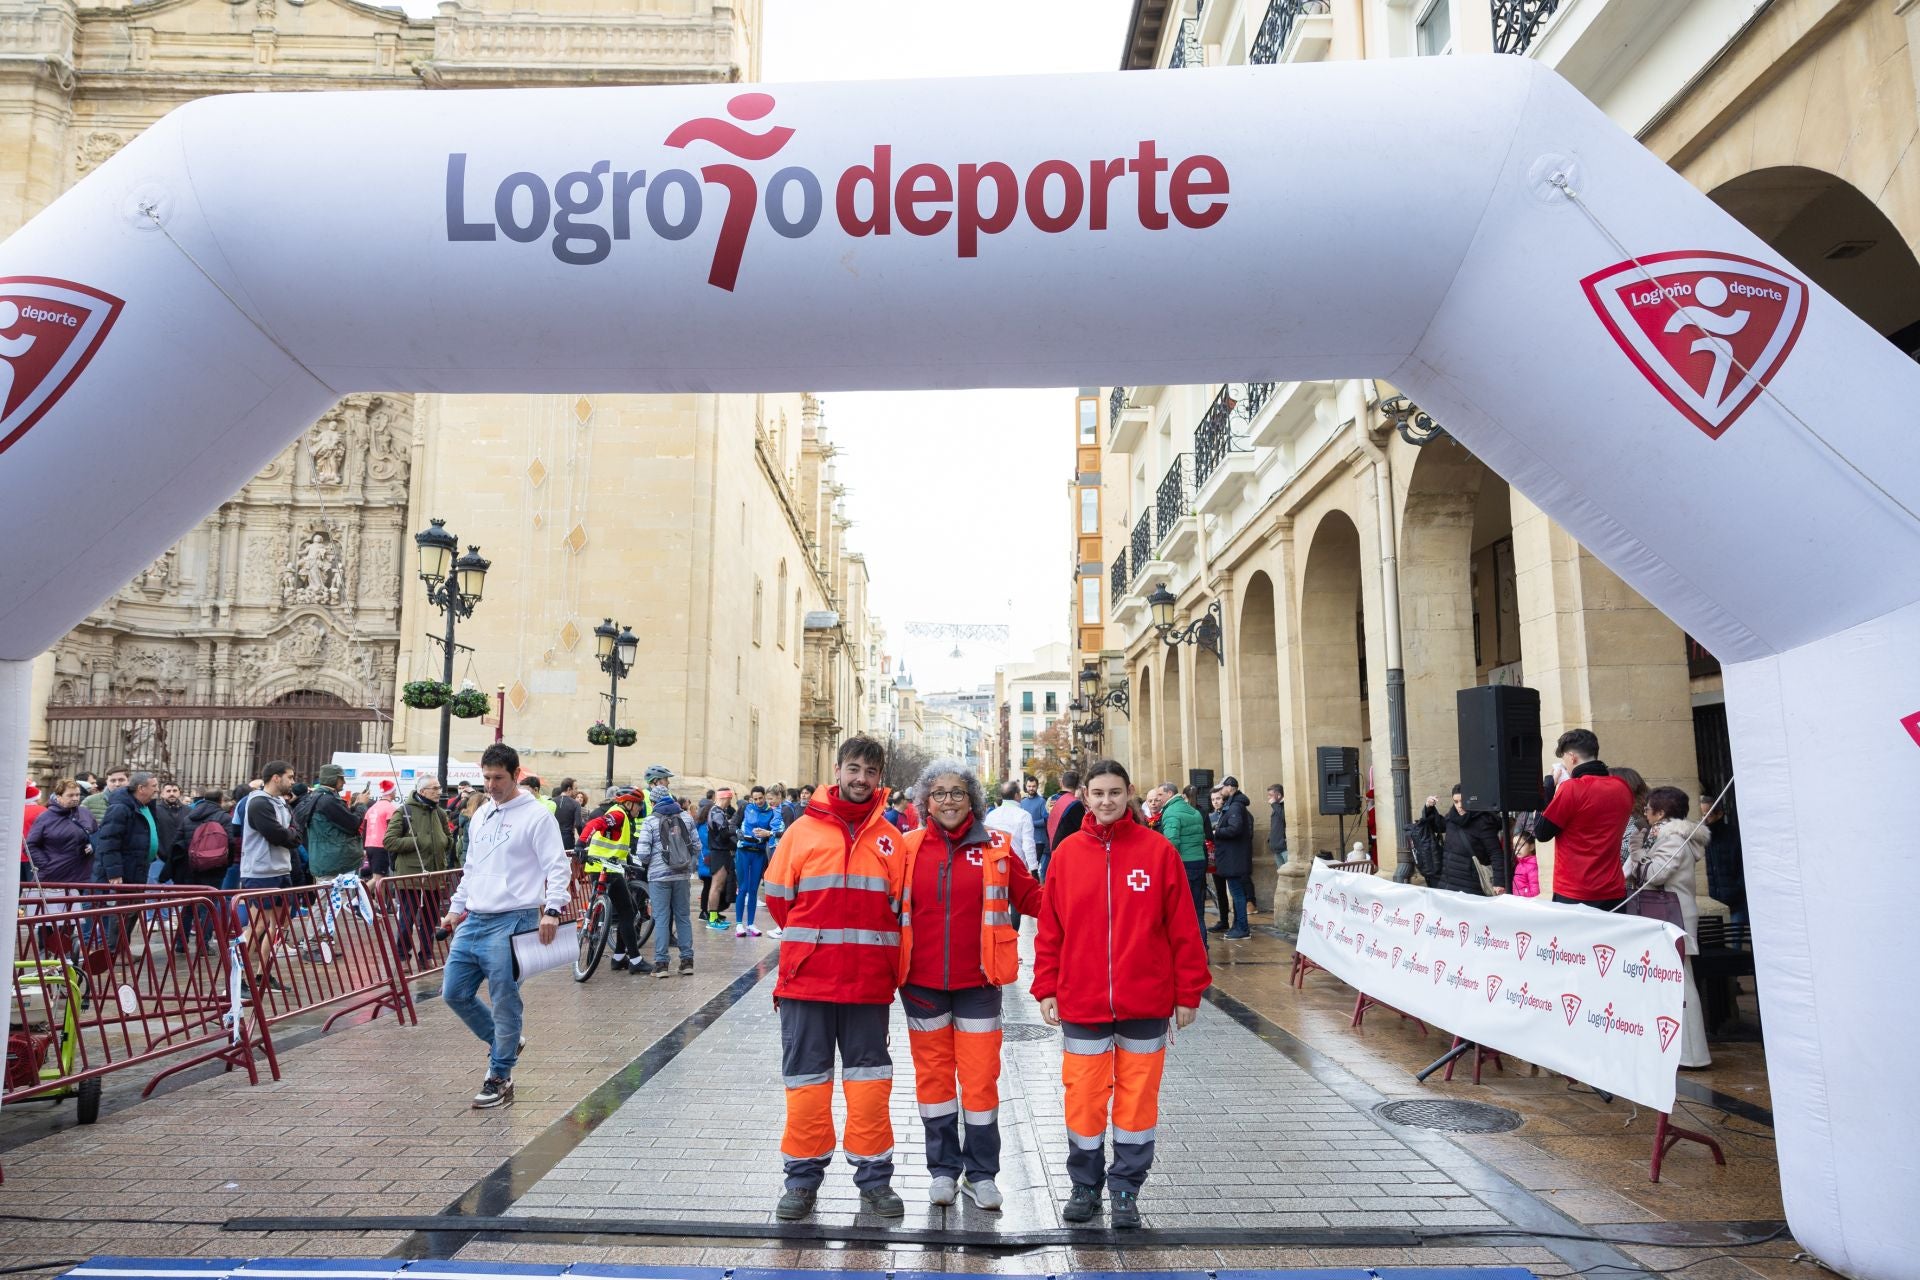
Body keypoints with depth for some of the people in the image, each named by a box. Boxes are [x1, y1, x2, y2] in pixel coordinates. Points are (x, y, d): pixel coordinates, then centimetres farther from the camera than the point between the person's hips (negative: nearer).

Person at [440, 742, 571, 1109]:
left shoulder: (536, 815, -9)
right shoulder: (481, 814, 15)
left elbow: (558, 867, -13)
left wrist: (552, 910, -24)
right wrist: (456, 907, 22)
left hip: (511, 923, -8)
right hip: (473, 922, 8)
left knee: (504, 1004, -2)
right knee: (454, 993, 9)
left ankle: (499, 1077, 12)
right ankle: (505, 1043, 28)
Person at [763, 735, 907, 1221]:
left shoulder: (889, 838, 4)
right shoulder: (803, 830, 1)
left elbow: (898, 906, 8)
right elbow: (777, 897, 7)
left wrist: (863, 944, 5)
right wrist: (813, 942, 9)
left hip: (869, 982, 1)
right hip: (807, 980, 0)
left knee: (869, 1077, 8)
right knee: (806, 1078, 8)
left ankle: (874, 1176, 22)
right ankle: (804, 1176, 22)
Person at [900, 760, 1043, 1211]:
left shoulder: (997, 846, -2)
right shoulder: (909, 847, -1)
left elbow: (1031, 897, 0)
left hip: (977, 983, -1)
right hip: (922, 983, 1)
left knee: (980, 1076, 4)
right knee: (933, 1074, 12)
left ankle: (981, 1173, 22)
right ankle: (944, 1169, 28)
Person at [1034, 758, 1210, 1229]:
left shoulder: (1158, 850, -4)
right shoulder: (1067, 853, 0)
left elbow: (1183, 928, -2)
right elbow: (1050, 929, 3)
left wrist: (1188, 992, -2)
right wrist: (1046, 988, 1)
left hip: (1145, 1003, -1)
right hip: (1081, 1003, 1)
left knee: (1138, 1097, 9)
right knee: (1083, 1097, 9)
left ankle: (1125, 1189, 26)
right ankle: (1085, 1187, 28)